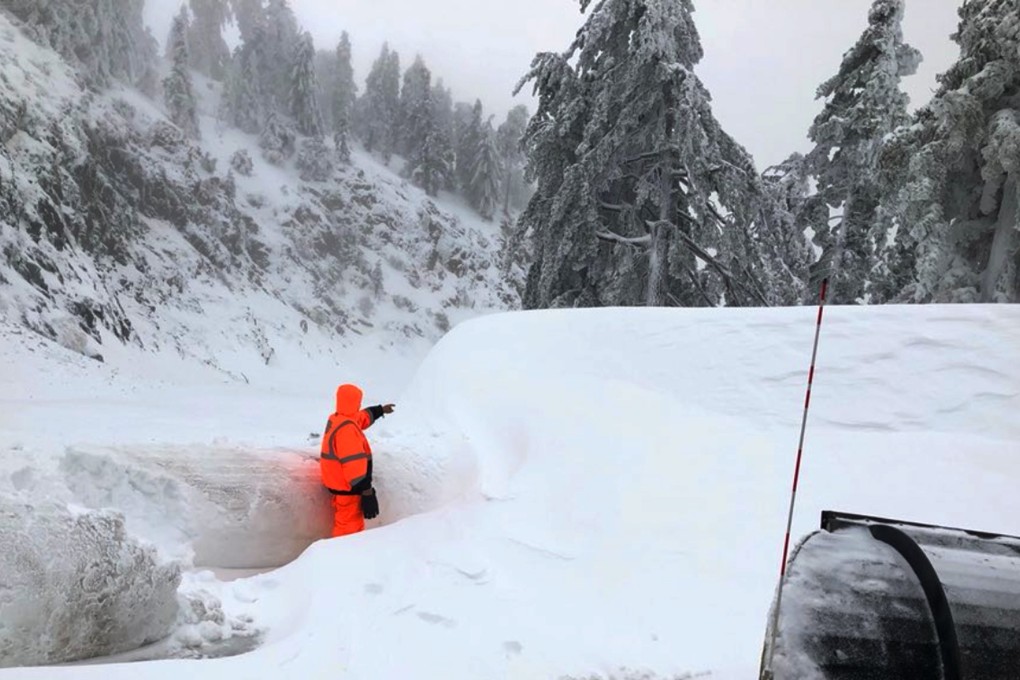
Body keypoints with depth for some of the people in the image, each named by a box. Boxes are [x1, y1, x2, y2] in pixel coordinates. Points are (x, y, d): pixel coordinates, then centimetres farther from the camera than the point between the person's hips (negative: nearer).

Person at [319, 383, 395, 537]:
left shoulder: (336, 419, 6)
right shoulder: (347, 428, -26)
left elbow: (362, 417, 27)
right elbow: (354, 463, -29)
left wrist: (380, 410, 40)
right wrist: (366, 490, -26)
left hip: (340, 483, 10)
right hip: (348, 487, -10)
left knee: (344, 523, 20)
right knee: (349, 526, -3)